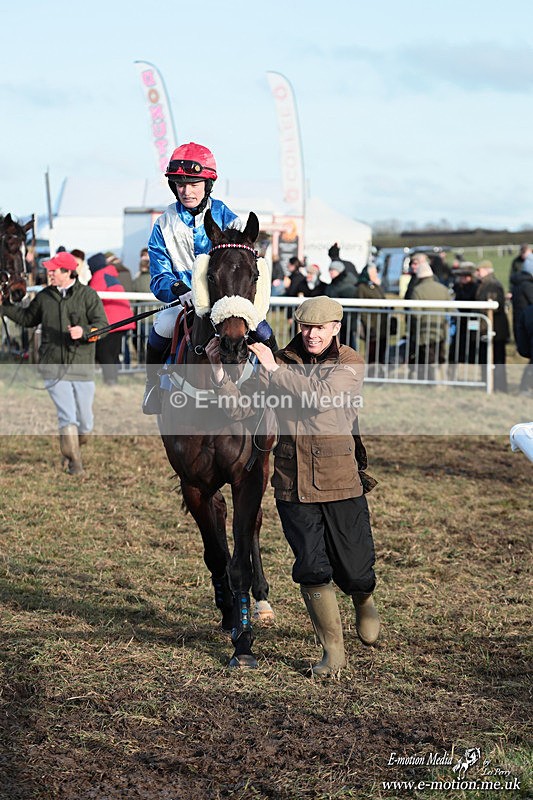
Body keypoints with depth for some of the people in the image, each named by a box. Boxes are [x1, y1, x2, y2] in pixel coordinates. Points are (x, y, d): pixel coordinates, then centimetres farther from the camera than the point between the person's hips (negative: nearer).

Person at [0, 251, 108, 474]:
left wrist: (84, 331, -23)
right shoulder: (44, 297, 8)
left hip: (82, 366, -1)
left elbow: (102, 325, -6)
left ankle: (74, 446, 36)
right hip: (54, 368, 1)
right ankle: (73, 460, 0)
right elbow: (28, 318, 25)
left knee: (85, 422, 6)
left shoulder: (88, 295, -1)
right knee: (67, 417, -10)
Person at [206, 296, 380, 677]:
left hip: (341, 481, -1)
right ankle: (333, 651, 13)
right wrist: (220, 369, -12)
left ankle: (364, 602, 42)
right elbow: (241, 408, 0)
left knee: (354, 571, 4)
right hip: (293, 483, 2)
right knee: (312, 568, -3)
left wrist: (274, 369, -19)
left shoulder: (350, 364, -2)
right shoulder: (283, 360, 5)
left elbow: (321, 397, -21)